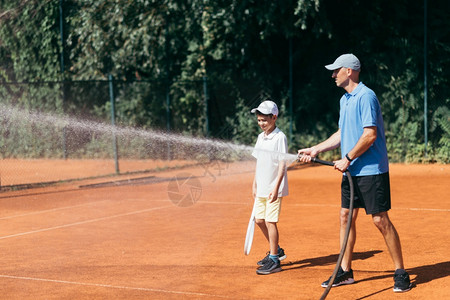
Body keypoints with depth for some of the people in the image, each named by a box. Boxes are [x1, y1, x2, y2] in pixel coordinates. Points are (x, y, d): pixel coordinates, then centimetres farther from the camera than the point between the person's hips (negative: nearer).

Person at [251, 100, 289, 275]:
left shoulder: (280, 137, -12)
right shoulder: (261, 137, 11)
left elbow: (282, 165, -16)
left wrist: (276, 188, -21)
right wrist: (254, 185, 16)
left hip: (274, 189, -8)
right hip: (261, 188, 8)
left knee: (270, 221, -7)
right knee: (259, 220, 12)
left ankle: (274, 260, 1)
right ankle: (276, 250, 29)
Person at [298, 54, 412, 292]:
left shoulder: (365, 96, -15)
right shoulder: (344, 100, 14)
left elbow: (370, 134, -21)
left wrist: (347, 159, -16)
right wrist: (316, 149, 19)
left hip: (372, 171, -9)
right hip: (352, 171, 9)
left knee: (380, 220, -6)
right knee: (346, 217, 10)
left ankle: (401, 273, 3)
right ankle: (345, 272, 18)